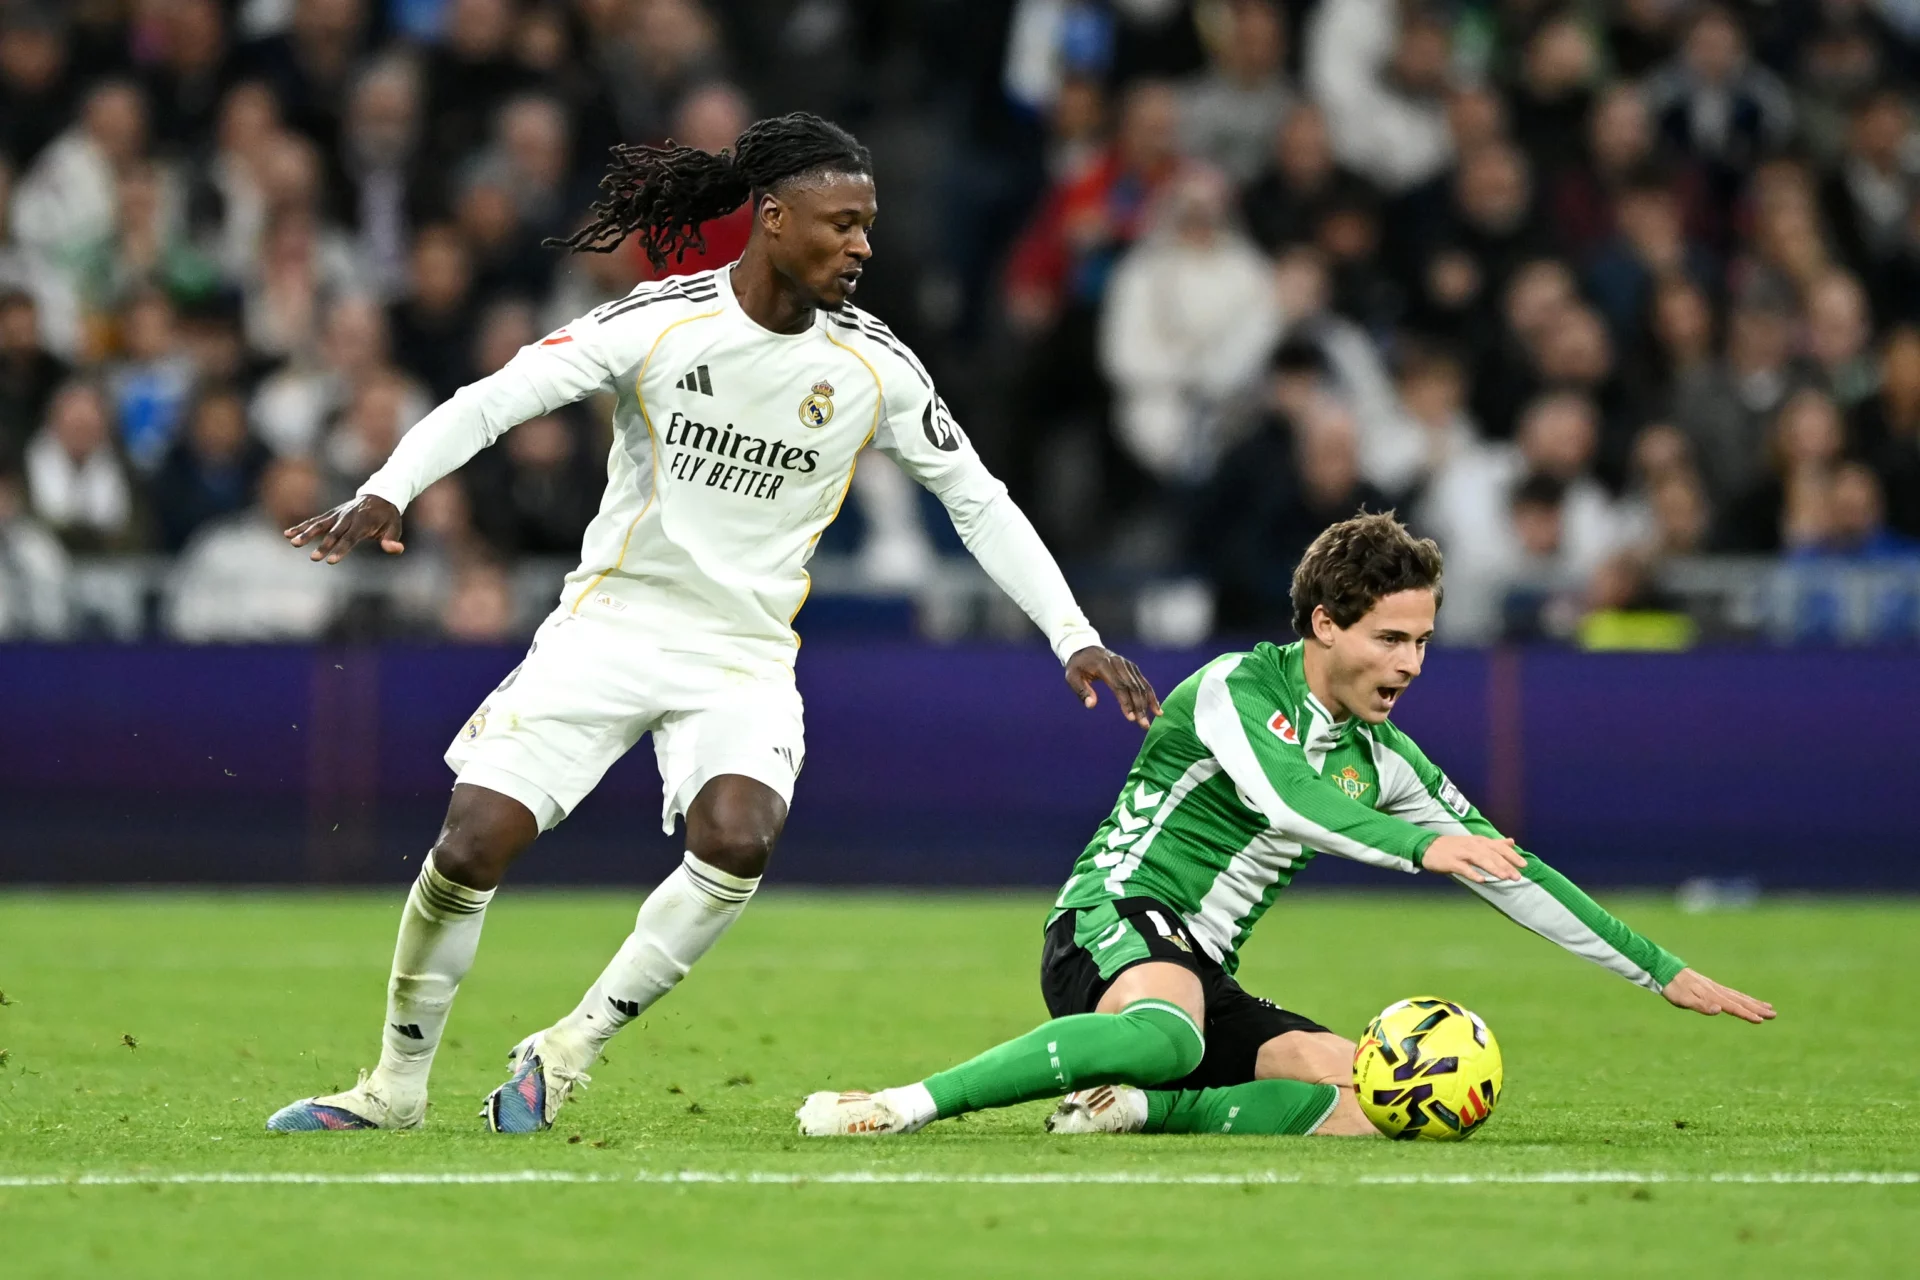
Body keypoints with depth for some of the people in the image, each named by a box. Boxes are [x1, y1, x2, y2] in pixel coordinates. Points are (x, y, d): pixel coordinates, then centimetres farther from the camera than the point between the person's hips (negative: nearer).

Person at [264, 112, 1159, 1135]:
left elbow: (978, 501, 7)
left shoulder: (875, 367, -2)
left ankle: (566, 1052, -11)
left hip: (747, 656, 1)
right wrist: (386, 492, -29)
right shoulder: (658, 322, -11)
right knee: (474, 842, -13)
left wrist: (1074, 638, 2)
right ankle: (396, 1085, 9)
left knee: (738, 838, -28)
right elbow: (491, 400, -13)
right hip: (610, 622, -1)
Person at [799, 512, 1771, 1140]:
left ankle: (1135, 1108, -22)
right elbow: (1284, 799, -26)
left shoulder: (1381, 760, 14)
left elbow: (1505, 871, 18)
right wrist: (1424, 845, -39)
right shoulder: (1233, 687, -6)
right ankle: (903, 1106, -42)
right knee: (1166, 1037, -43)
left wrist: (1662, 972, 15)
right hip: (1113, 923, -7)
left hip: (1206, 977, 7)